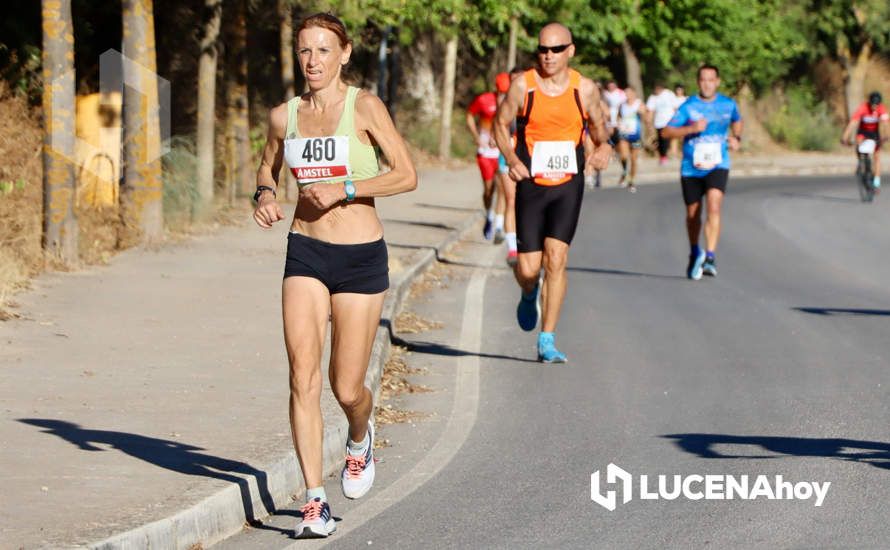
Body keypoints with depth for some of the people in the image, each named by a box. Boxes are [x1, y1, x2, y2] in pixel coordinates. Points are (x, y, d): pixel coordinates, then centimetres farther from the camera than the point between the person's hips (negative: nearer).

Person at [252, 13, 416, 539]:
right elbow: (268, 166, 22)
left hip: (361, 257, -3)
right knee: (303, 377, -11)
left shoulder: (365, 107, -8)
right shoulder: (285, 115, 4)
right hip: (306, 254, 3)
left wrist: (345, 189, -19)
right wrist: (265, 194, 0)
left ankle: (361, 437, 39)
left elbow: (407, 175, -9)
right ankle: (315, 502, -7)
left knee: (347, 388, 2)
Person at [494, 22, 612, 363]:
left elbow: (597, 124, 15)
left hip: (568, 185, 0)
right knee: (528, 268, -2)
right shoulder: (523, 85, -4)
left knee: (555, 260, -12)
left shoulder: (585, 89, 0)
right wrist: (511, 158, -12)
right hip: (531, 185, 0)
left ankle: (547, 341, -4)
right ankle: (529, 295, 38)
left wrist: (603, 145, -7)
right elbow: (501, 124, 5)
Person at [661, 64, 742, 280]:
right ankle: (695, 253, 38)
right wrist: (692, 128, -21)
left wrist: (736, 138, 7)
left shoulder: (728, 105, 5)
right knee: (693, 214, 13)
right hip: (691, 167, 1)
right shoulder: (688, 106, -4)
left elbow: (737, 122, 27)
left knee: (714, 206, -24)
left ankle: (710, 257, -28)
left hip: (717, 166, -1)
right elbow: (666, 132, -8)